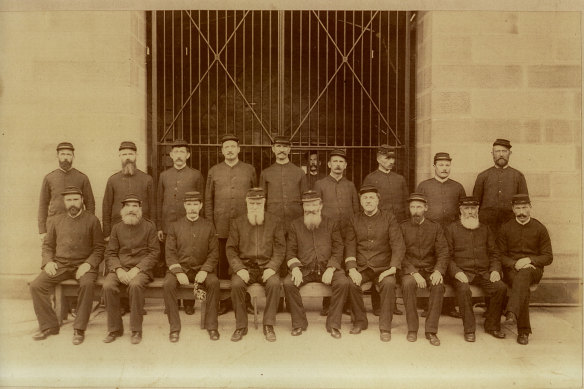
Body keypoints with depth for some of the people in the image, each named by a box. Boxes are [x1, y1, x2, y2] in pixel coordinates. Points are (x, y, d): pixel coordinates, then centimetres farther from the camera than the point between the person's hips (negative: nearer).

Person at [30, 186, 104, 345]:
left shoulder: (91, 220, 3)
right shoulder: (56, 220, 13)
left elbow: (99, 248, 1)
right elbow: (47, 245, 18)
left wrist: (88, 264, -14)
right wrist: (48, 261, -1)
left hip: (83, 265, -4)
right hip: (59, 264, 4)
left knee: (87, 284, -34)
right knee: (36, 286, -19)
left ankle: (79, 329, -21)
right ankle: (48, 325, -2)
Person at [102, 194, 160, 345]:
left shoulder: (149, 226, 5)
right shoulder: (117, 227, 13)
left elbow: (154, 253, -1)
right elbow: (110, 253, 9)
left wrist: (136, 269, -14)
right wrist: (118, 270, -11)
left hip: (141, 269, -3)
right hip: (120, 268, 3)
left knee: (135, 284, -35)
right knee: (108, 285, -28)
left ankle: (136, 330, -20)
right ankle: (114, 329, -10)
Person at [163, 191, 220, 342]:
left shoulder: (208, 226, 6)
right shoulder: (174, 226, 5)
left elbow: (214, 253, 3)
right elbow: (170, 253, 0)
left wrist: (205, 270, -14)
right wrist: (178, 272, -17)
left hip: (201, 269, 0)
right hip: (179, 267, 0)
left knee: (214, 282, -30)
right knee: (168, 284, -30)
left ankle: (211, 325, -16)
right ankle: (174, 326, -18)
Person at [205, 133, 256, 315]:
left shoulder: (250, 170, 9)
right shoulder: (214, 171, 10)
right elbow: (208, 199, 10)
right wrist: (210, 224, 3)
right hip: (221, 227, 1)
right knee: (222, 264, 3)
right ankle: (225, 301, 13)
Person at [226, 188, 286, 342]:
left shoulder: (275, 222, 7)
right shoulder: (237, 223, 8)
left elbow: (280, 248, 3)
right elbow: (231, 249, 4)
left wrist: (272, 268, -12)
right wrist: (239, 269, -12)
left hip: (267, 267, 0)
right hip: (245, 266, 1)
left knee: (274, 283, -31)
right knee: (236, 284, -29)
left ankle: (269, 325, -16)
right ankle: (241, 326, -11)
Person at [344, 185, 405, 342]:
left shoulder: (389, 218, 4)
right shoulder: (354, 220, 10)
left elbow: (398, 245, -3)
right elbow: (350, 246, 3)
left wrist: (392, 268, -17)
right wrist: (352, 269, -12)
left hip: (383, 268, -1)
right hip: (361, 268, 2)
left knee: (389, 283, -32)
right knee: (351, 283, -27)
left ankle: (385, 327, -17)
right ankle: (360, 321, -4)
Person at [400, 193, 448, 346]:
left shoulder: (435, 227, 9)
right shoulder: (402, 227, 5)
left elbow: (443, 253, 2)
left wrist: (438, 271, -18)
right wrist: (414, 273, -19)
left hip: (430, 269, 1)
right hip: (409, 270, -1)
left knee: (438, 285, -31)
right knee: (408, 283, -34)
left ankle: (431, 330, -21)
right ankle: (412, 329, -20)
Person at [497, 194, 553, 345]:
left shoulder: (540, 228, 6)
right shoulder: (505, 228, 7)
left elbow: (548, 257, 5)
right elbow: (500, 255, 7)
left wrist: (529, 260, -13)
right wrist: (514, 264, -13)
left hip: (533, 269, -1)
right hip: (511, 269, 1)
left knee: (523, 274, -38)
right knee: (522, 287, -33)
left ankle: (512, 312, -56)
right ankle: (523, 331, -33)